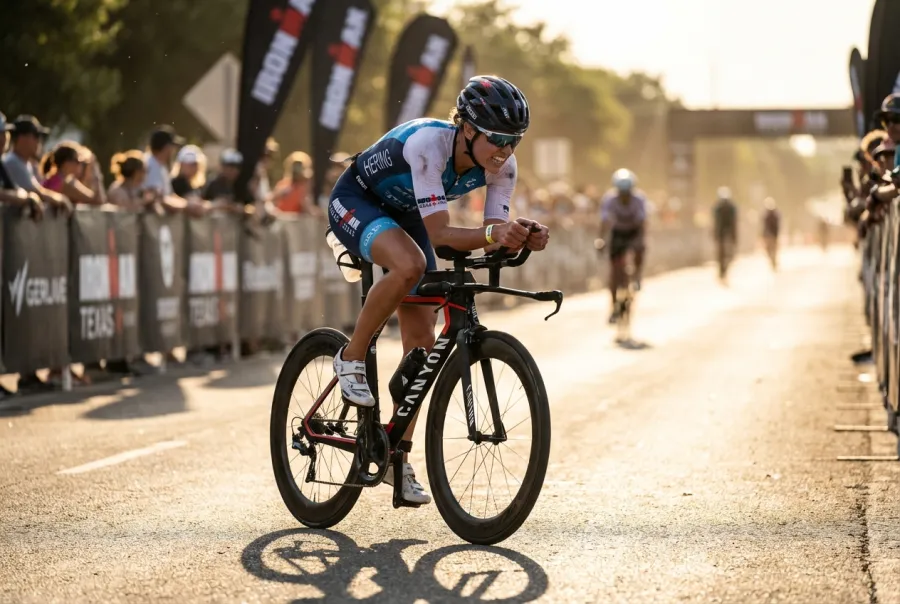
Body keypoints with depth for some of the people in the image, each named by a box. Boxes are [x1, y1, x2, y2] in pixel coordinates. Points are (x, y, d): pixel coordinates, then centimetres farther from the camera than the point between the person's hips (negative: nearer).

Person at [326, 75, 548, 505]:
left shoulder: (501, 167, -19)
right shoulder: (429, 144, -37)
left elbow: (494, 235, -18)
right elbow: (439, 233, -40)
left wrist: (523, 236, -40)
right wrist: (492, 233, -56)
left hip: (403, 216, 7)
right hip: (354, 203, -6)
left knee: (422, 341, -1)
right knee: (409, 263, -38)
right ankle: (351, 358, -16)